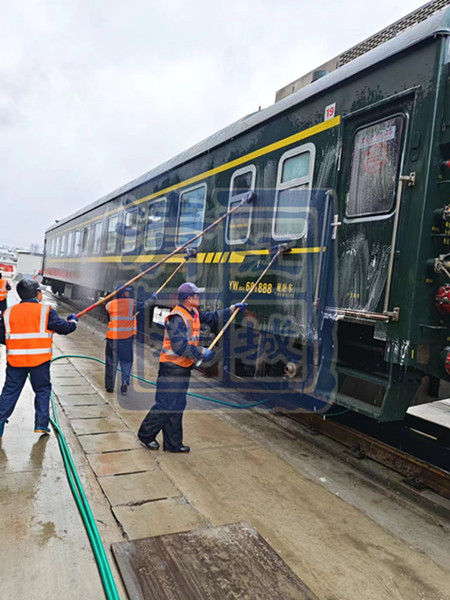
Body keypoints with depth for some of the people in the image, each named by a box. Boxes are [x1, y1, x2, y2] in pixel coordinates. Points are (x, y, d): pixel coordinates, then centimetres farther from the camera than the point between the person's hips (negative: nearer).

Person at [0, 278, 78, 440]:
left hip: (15, 360, 3)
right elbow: (64, 328, -2)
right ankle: (41, 424, 10)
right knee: (42, 390, 11)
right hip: (39, 359, -3)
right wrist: (72, 320, 18)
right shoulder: (45, 311, -6)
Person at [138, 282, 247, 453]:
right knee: (166, 405, -4)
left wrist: (232, 309, 20)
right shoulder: (176, 318, -22)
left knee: (177, 407, 14)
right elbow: (180, 347, -29)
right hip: (172, 369, -10)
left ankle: (173, 444, 24)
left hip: (184, 368, 10)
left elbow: (211, 318, 23)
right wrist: (203, 353, -21)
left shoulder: (194, 314, 8)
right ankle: (146, 434, 17)